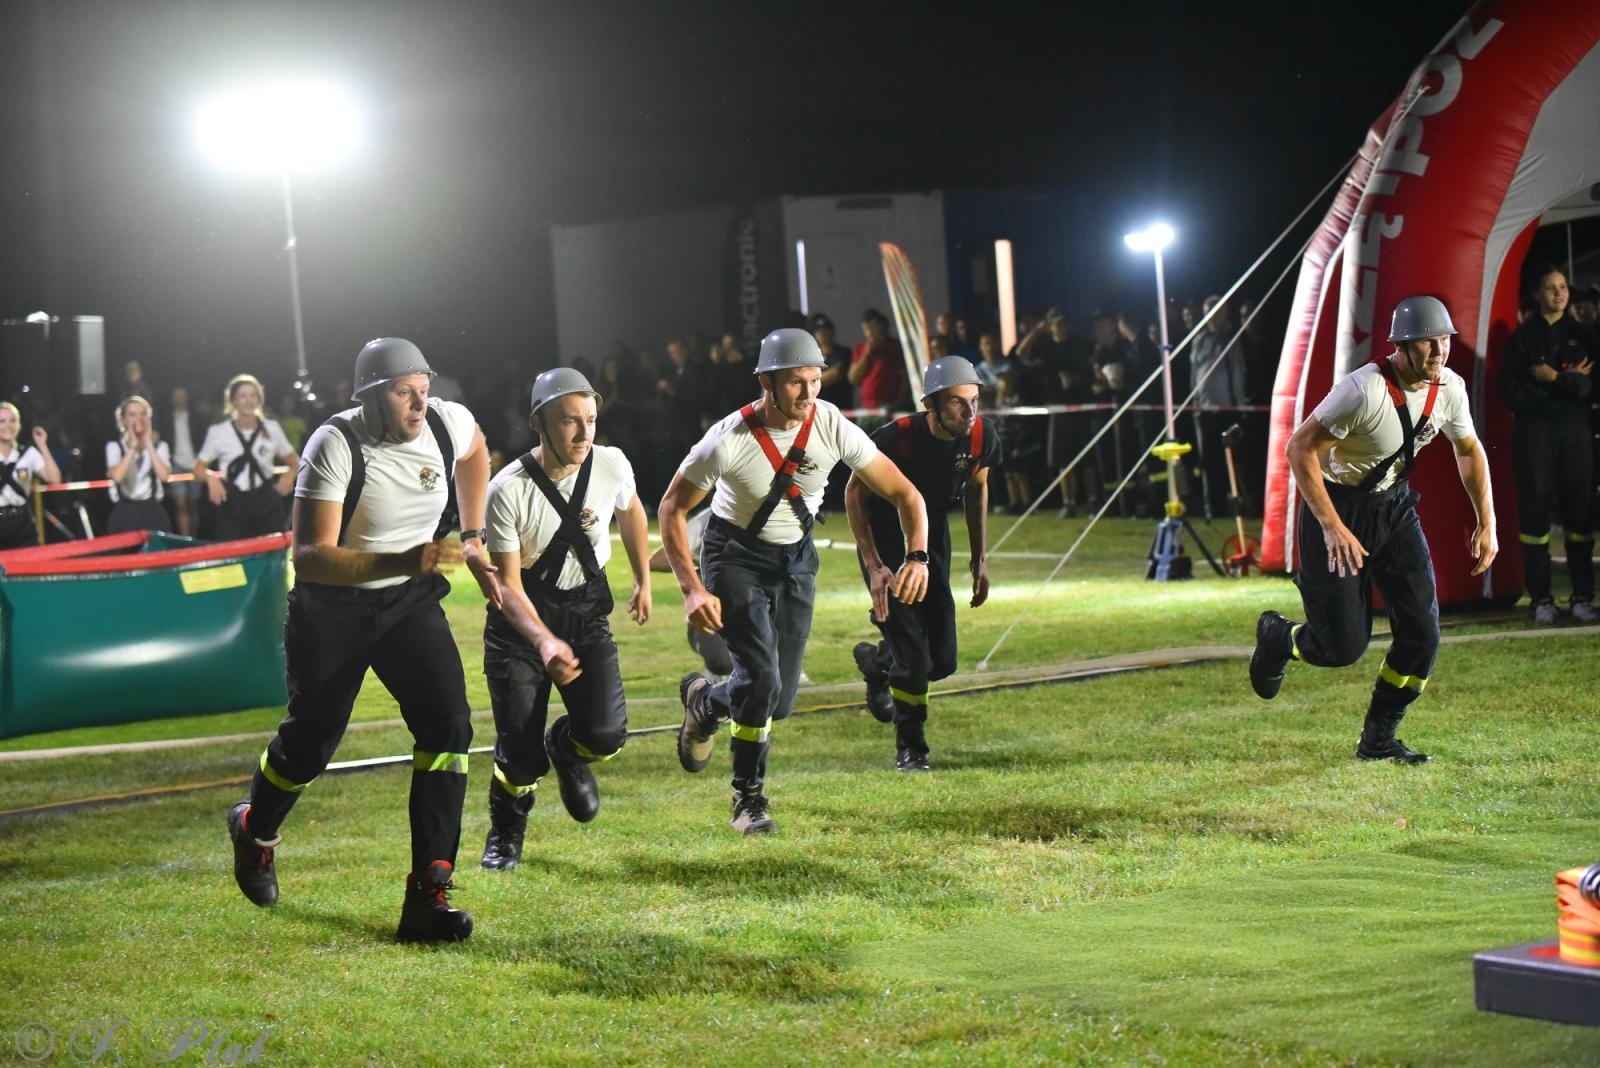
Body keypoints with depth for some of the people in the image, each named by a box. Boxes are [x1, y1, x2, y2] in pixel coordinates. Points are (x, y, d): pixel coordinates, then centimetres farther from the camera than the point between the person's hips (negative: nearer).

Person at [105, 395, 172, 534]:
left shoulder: (160, 446, 7)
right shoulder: (114, 446, 3)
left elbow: (164, 475, -12)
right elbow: (117, 476, -16)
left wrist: (149, 444, -8)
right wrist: (133, 446, -10)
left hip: (152, 512, 1)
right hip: (125, 513, -1)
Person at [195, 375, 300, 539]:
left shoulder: (271, 428, 7)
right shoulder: (218, 432, 2)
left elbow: (294, 462, 15)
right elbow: (199, 468, 8)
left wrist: (289, 474, -8)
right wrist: (211, 478, -15)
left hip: (267, 507, 1)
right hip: (232, 508, -1)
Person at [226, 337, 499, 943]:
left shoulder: (448, 424, -10)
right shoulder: (336, 447, -25)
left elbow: (473, 453, 18)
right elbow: (310, 556, -30)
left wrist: (472, 541, 14)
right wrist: (407, 559, -40)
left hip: (411, 601, 4)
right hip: (332, 606, -4)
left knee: (448, 723, -16)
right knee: (311, 743, 8)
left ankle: (428, 897, -15)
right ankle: (255, 830, 45)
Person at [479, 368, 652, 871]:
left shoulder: (611, 465, -12)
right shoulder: (508, 491, -23)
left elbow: (631, 512, 13)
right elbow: (508, 586, -22)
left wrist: (643, 581, 19)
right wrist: (544, 642, -38)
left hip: (587, 611, 3)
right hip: (522, 618, -3)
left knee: (605, 735, -16)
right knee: (521, 756, -7)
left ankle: (565, 747, 23)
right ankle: (506, 831, 27)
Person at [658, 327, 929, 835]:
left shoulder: (832, 428, -18)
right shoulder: (730, 440, -25)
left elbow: (904, 494, -10)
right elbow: (671, 509, -13)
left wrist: (918, 556, -27)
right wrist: (692, 589, -21)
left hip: (795, 559, 4)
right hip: (735, 557, -4)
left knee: (780, 701, 0)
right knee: (762, 676, -21)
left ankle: (705, 699, 34)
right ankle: (749, 797, 4)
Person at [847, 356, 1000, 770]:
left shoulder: (982, 437, -16)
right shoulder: (896, 438, -30)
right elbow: (855, 493, -14)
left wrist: (978, 558, 7)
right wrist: (874, 566, -19)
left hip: (933, 542, 5)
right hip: (887, 543, -5)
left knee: (942, 661, 3)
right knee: (914, 657, -11)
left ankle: (876, 660, 35)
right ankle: (909, 748, 11)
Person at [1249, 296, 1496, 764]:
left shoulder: (1449, 388, -7)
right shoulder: (1365, 390, -29)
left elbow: (1469, 449, 13)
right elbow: (1300, 448, -25)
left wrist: (1487, 522, 9)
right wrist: (1332, 527, -29)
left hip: (1394, 506, 6)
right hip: (1338, 506, -6)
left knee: (1423, 632, -3)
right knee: (1345, 646, -6)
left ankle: (1378, 739, 14)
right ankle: (1277, 637, 29)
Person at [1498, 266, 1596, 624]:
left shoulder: (1580, 335, 11)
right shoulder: (1523, 337, 5)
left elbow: (1589, 387, -1)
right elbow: (1512, 393, -6)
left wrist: (1554, 378, -12)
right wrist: (1568, 383, -7)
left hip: (1576, 431, 2)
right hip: (1534, 431, -2)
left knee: (1580, 509, -2)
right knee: (1535, 511, -4)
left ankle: (1583, 597, 1)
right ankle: (1541, 598, 1)